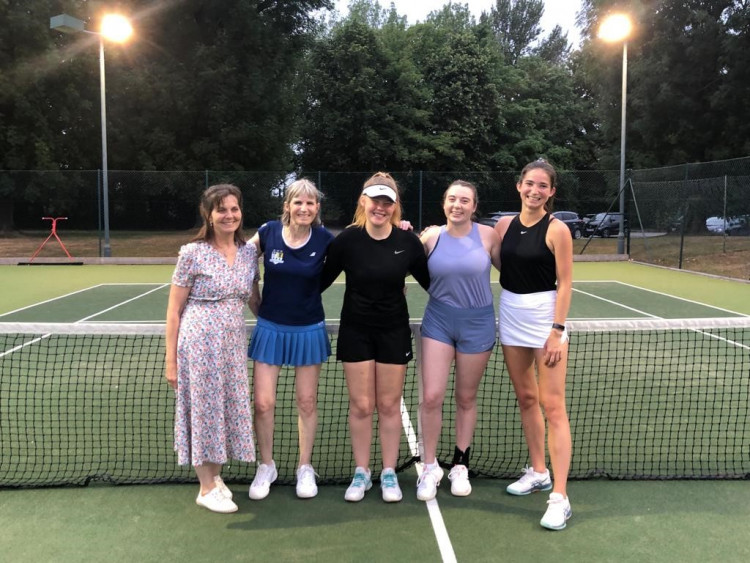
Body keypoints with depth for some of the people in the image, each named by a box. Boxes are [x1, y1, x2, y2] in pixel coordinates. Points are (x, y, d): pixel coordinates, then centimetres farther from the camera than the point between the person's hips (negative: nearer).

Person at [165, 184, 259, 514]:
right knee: (203, 407, 3)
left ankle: (215, 475, 32)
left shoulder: (249, 253, 5)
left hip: (233, 341, 5)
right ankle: (206, 489, 18)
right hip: (198, 341, -5)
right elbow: (174, 310, -5)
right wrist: (171, 360, -7)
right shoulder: (193, 253, -8)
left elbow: (255, 299, 19)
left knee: (228, 407, 11)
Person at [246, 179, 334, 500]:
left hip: (308, 331, 0)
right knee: (263, 403, 1)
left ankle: (305, 468, 27)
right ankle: (266, 467, 23)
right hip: (270, 328, 1)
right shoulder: (268, 232, -8)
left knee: (307, 403, 9)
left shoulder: (325, 240, -9)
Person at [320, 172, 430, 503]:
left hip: (394, 330, 1)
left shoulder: (408, 241, -8)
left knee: (389, 405, 8)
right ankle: (361, 473, 22)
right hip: (355, 330, 0)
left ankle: (389, 473, 22)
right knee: (361, 405, 5)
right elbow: (322, 281, 0)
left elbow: (430, 282, 4)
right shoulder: (347, 239, -10)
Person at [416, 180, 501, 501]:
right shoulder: (431, 236, -2)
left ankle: (460, 466, 30)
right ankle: (430, 467, 13)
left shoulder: (488, 235, -5)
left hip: (477, 323, 0)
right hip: (438, 320, 1)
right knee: (431, 396, -6)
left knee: (466, 398, 11)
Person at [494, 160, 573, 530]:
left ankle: (559, 497, -3)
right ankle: (538, 472, 30)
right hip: (511, 318, 6)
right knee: (526, 399, 14)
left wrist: (557, 332, -15)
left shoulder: (556, 230, -8)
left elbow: (565, 284, -9)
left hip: (545, 318, -5)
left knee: (552, 406, -6)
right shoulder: (505, 225, 6)